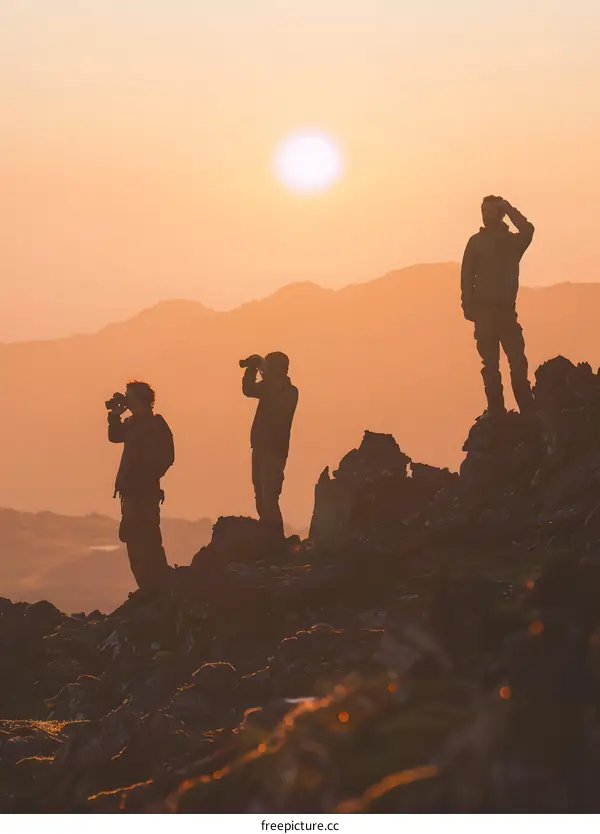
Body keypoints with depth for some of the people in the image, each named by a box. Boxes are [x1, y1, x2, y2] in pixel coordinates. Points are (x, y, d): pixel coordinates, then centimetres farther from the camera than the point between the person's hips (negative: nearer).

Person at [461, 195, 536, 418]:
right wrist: (469, 306, -11)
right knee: (490, 364, -3)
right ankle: (497, 413, -4)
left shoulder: (512, 241, 11)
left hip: (505, 310, 1)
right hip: (485, 310, -1)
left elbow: (527, 230, -13)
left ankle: (528, 413, -7)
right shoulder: (477, 242, 8)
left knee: (518, 361, -7)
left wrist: (508, 209, -4)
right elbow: (467, 275, 0)